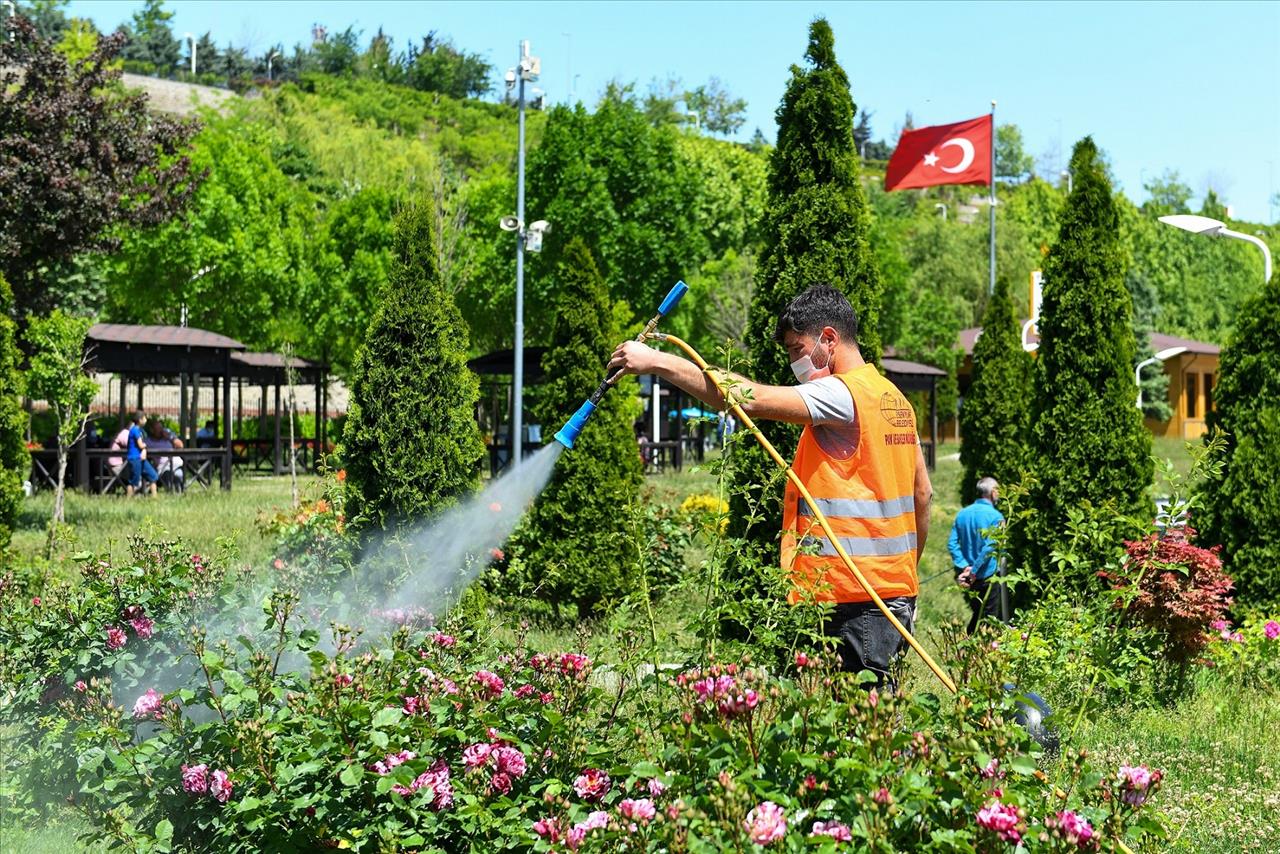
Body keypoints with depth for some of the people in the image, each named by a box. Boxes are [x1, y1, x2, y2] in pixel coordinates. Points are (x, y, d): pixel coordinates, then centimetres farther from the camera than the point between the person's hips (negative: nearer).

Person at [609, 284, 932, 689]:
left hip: (857, 598, -10)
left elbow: (750, 398, -24)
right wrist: (908, 572, 28)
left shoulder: (843, 394, -13)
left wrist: (658, 362, -21)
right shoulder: (894, 398, 17)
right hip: (897, 591, 10)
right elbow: (923, 493, 21)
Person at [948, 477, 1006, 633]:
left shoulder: (962, 514, 6)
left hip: (968, 579, 6)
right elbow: (990, 547, -20)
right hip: (989, 576, -6)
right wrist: (974, 571, -18)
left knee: (977, 615, 19)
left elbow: (952, 543, -3)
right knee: (989, 617, 3)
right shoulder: (995, 516, -12)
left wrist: (964, 567, -10)